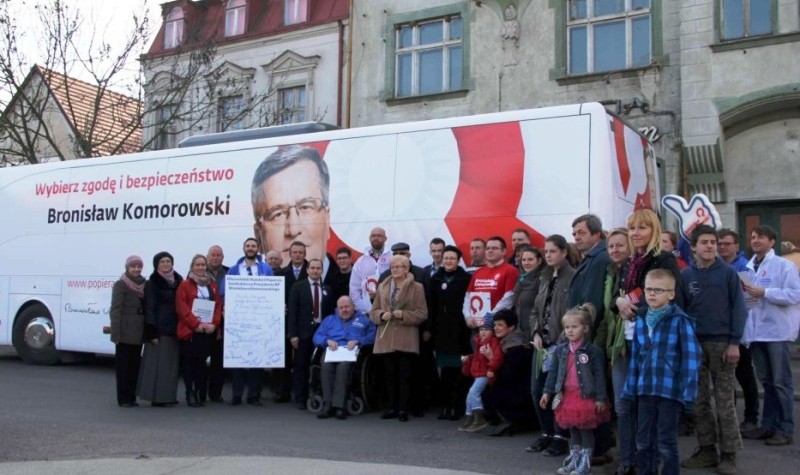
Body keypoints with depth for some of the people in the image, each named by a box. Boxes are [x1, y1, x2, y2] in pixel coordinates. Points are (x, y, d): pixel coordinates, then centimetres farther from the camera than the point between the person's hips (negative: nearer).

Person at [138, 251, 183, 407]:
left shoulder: (177, 281, 13)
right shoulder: (152, 283, -3)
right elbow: (149, 309, -8)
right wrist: (152, 332, -16)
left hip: (174, 328, 6)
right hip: (159, 329, -6)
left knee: (171, 363, 9)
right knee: (158, 362, -5)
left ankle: (168, 396, 17)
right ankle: (158, 397, 0)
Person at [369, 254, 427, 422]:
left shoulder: (416, 287, 0)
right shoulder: (382, 287, 13)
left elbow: (422, 314, -5)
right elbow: (373, 312, 13)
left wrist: (403, 315, -18)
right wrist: (381, 315, -9)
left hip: (406, 340, -4)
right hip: (386, 338, 4)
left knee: (404, 375, 0)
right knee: (390, 375, 8)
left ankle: (403, 409, 7)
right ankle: (392, 407, 17)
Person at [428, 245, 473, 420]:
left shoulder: (466, 279, 1)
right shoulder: (435, 279, 10)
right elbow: (431, 306, 7)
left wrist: (468, 324, -10)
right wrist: (429, 328, 2)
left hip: (459, 330, -3)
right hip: (440, 331, 3)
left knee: (457, 370, -1)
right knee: (444, 370, 5)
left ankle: (455, 406, 6)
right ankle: (445, 405, 12)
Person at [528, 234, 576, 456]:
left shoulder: (573, 277, -9)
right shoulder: (544, 278, 15)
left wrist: (562, 340, -15)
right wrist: (535, 333, 2)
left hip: (562, 343, -7)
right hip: (543, 343, 7)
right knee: (538, 390, 9)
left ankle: (561, 437, 10)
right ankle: (547, 433, 23)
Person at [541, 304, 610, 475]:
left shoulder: (593, 351, -9)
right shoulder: (560, 350, 5)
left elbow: (600, 376, -9)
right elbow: (553, 372, 8)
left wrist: (600, 398, -12)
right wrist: (547, 392, 4)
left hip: (586, 396, -5)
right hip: (567, 396, 5)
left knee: (586, 430, 4)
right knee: (572, 429, 16)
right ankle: (574, 459, 28)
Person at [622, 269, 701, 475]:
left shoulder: (680, 320, -10)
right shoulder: (641, 320, 8)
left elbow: (691, 356, -12)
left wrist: (686, 391, -16)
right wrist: (630, 387, 10)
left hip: (670, 391, -6)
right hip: (645, 390, 6)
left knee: (666, 443, 4)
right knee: (643, 441, 14)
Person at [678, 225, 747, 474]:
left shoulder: (728, 273, -3)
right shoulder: (685, 275, 4)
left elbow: (738, 308, -4)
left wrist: (734, 342, -9)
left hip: (722, 342, -3)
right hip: (694, 343, 3)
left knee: (725, 401, 2)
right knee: (700, 400, 8)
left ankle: (728, 454, 10)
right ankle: (707, 449, 19)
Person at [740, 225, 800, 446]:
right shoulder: (750, 267, 14)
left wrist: (763, 292, -18)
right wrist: (745, 293, 1)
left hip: (777, 330, -6)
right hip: (756, 331, 6)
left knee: (781, 382, -1)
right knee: (766, 381, 13)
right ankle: (768, 425, 21)